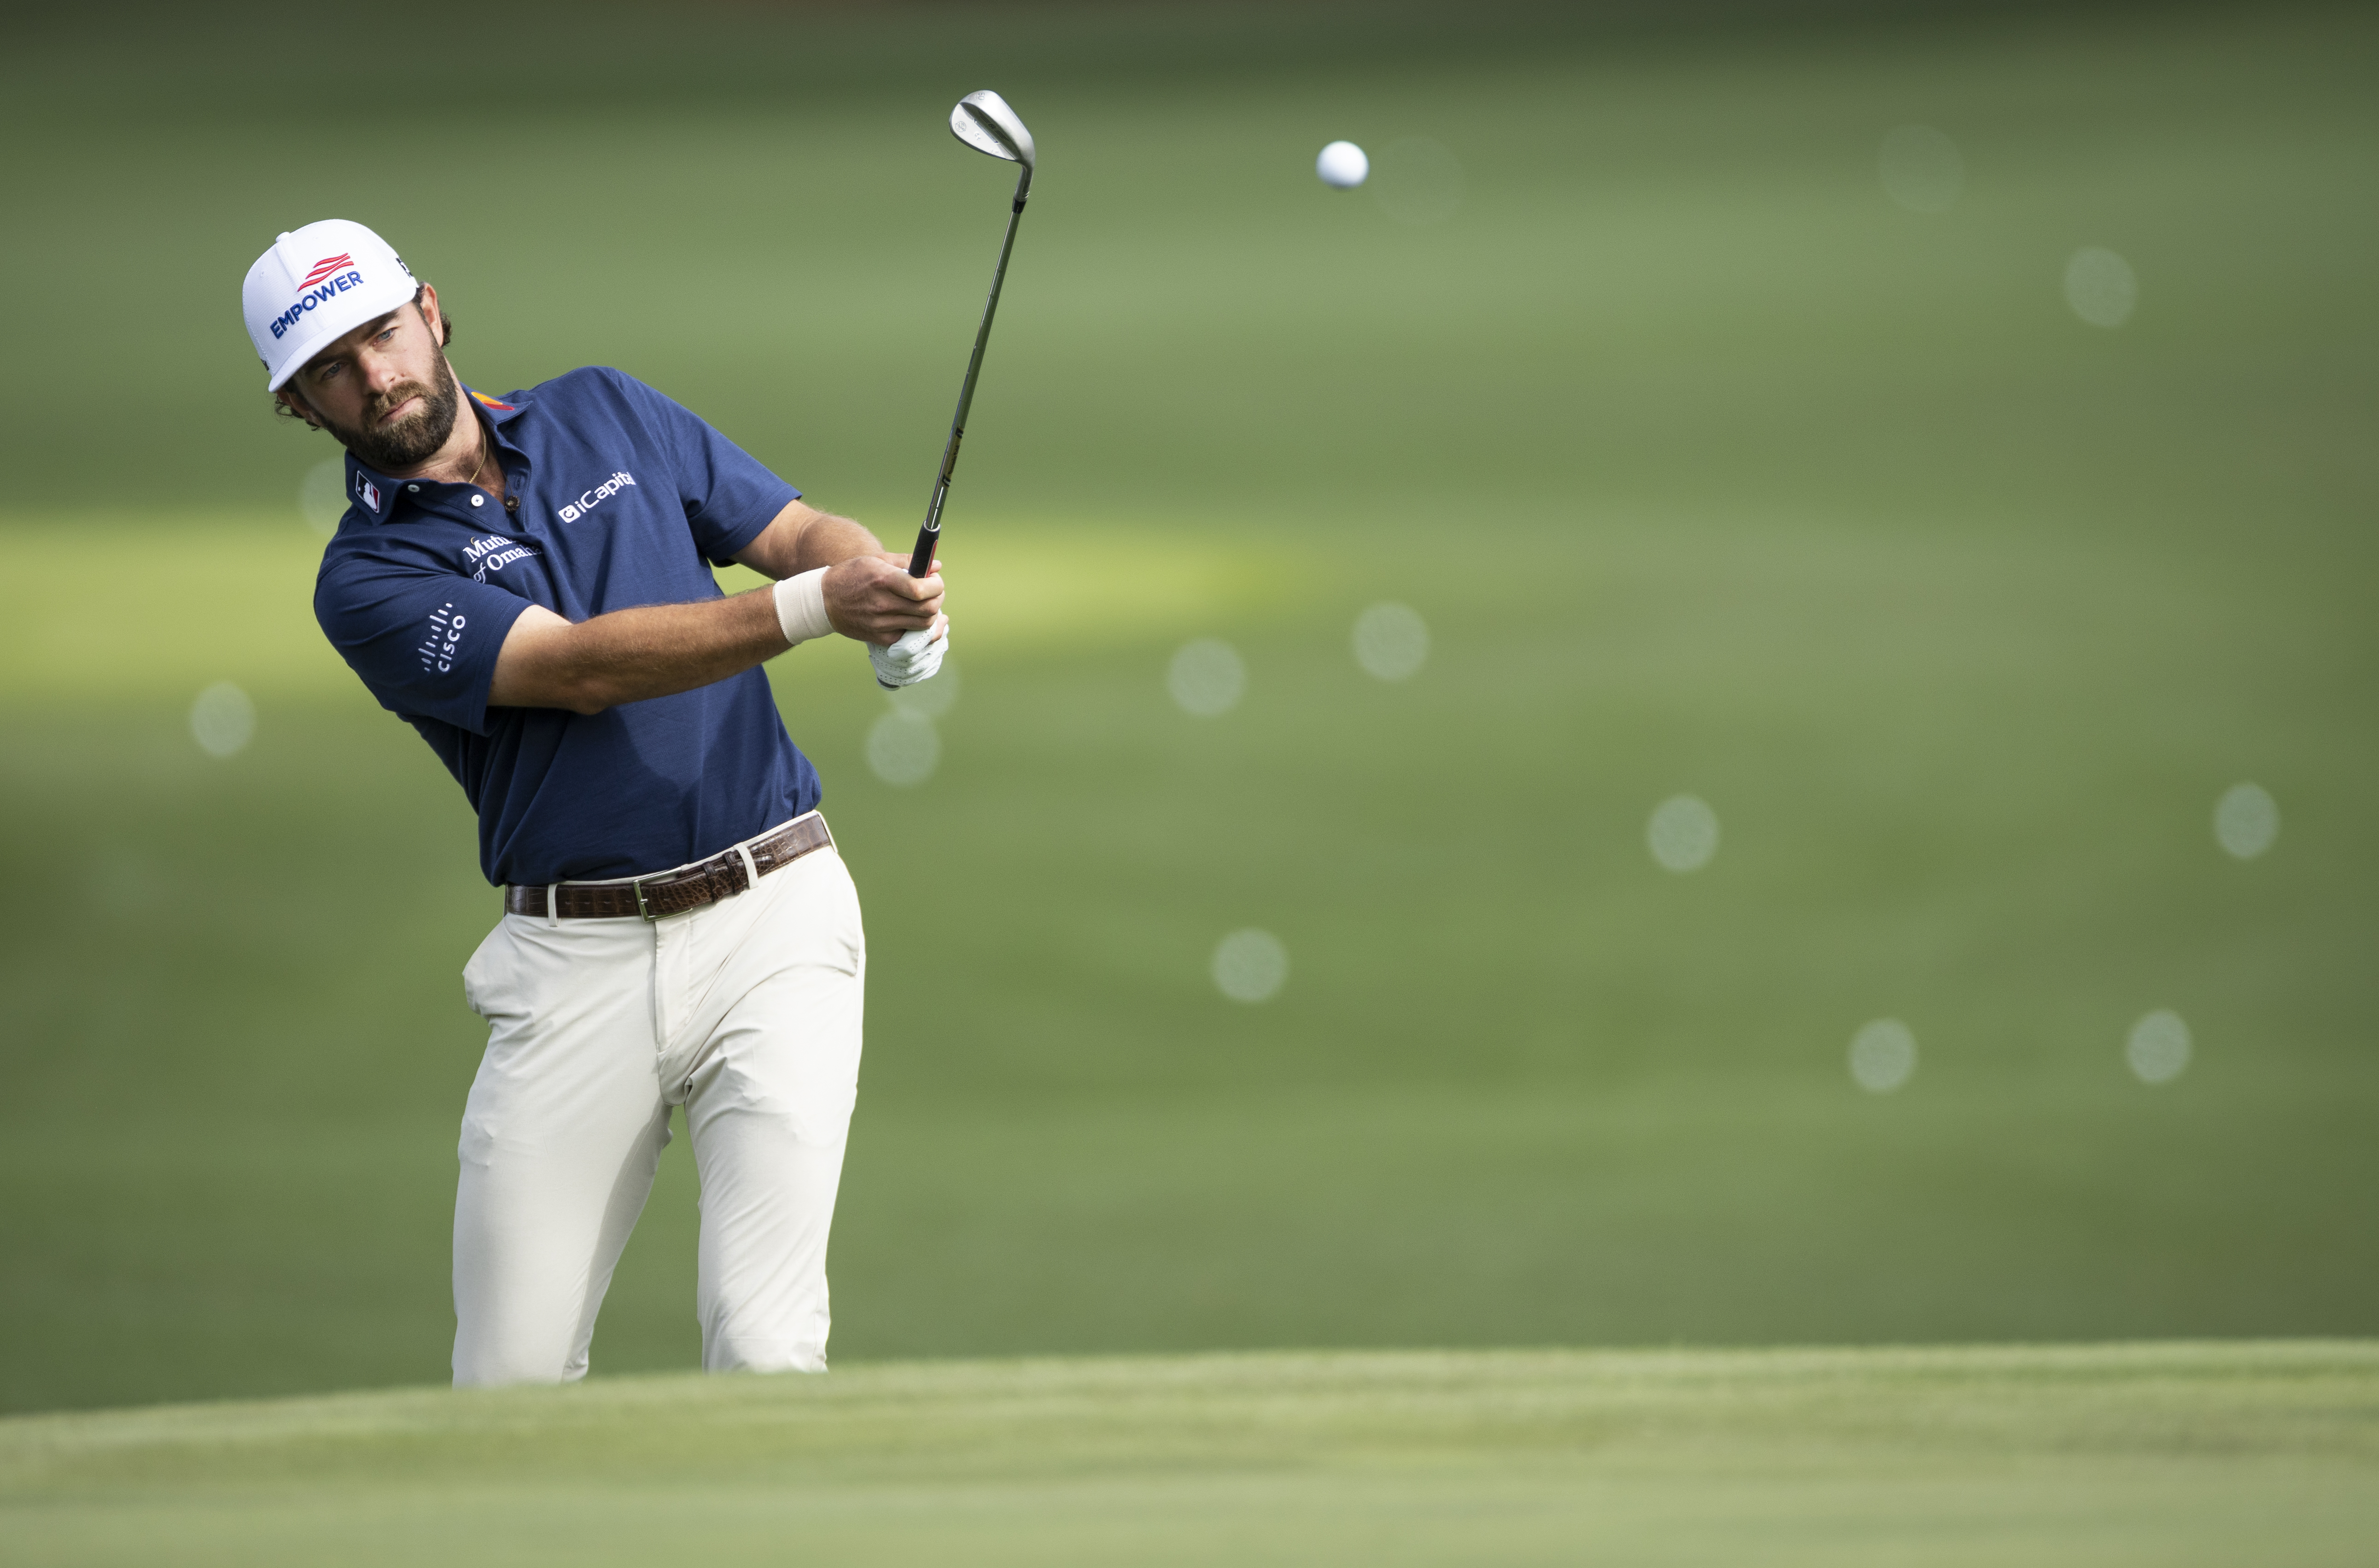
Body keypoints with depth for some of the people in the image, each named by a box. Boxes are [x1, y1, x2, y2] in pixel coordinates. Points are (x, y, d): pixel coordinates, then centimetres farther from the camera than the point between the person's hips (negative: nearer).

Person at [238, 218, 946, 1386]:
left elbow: (806, 534, 13)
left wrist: (886, 586, -12)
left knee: (763, 1347, -13)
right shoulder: (369, 581, -2)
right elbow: (582, 668, -15)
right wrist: (811, 606, -26)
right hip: (579, 968, -1)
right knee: (511, 1378, -1)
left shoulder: (608, 415, 12)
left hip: (772, 917, 1)